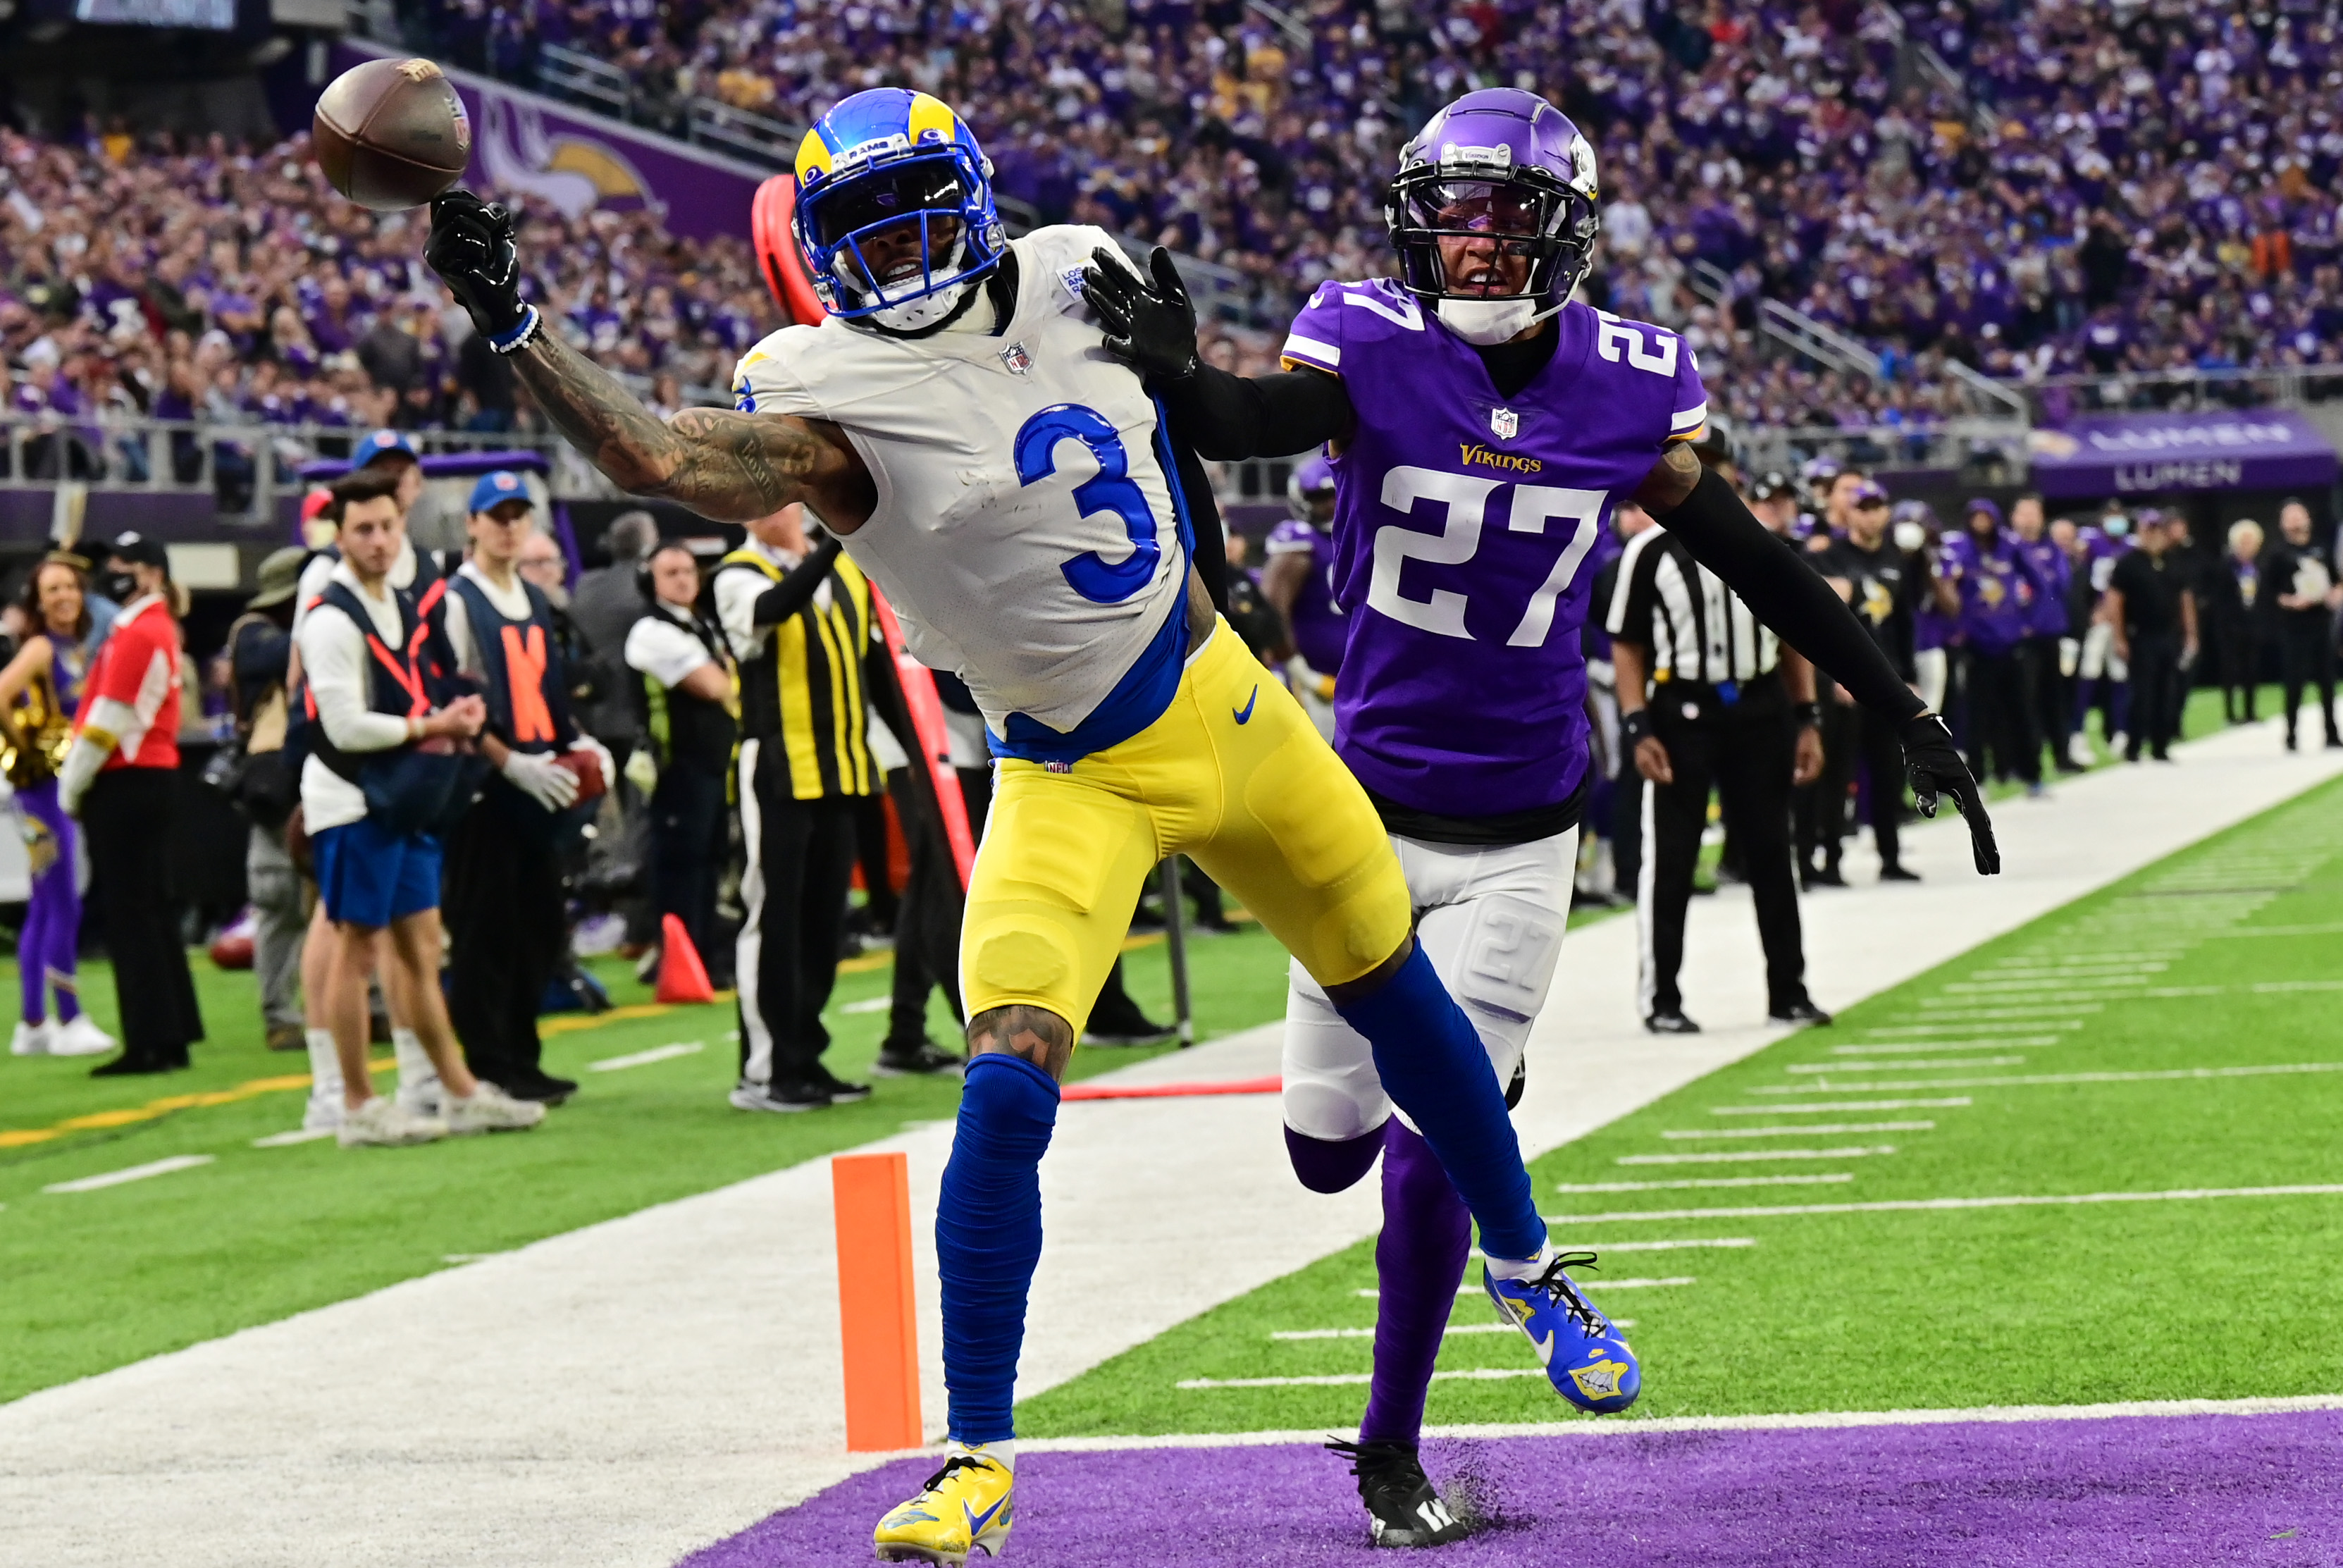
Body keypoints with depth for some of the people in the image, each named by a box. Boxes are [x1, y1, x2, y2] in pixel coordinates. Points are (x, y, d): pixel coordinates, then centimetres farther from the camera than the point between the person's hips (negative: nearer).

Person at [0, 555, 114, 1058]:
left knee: (43, 909, 11)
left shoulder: (80, 649, 12)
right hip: (43, 787, -8)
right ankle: (69, 1021, -4)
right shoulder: (41, 648, -11)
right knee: (64, 906, -8)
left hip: (71, 785, 8)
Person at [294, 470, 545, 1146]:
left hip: (405, 801, 9)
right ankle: (358, 1107, 4)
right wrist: (430, 727, -13)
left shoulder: (404, 607, 13)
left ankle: (460, 1093, 20)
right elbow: (346, 727, -20)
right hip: (352, 802, -9)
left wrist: (456, 715, 4)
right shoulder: (332, 621, -15)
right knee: (356, 948, -2)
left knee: (420, 944, 14)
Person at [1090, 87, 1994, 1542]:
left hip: (1519, 834, 0)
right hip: (1369, 806, 0)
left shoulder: (1628, 387, -6)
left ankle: (1391, 1450, 15)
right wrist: (1173, 370, -55)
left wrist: (1903, 707, 7)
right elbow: (1249, 424, -32)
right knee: (1329, 1147, 8)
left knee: (1431, 1145, -6)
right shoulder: (1374, 345, -12)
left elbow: (1750, 556, 4)